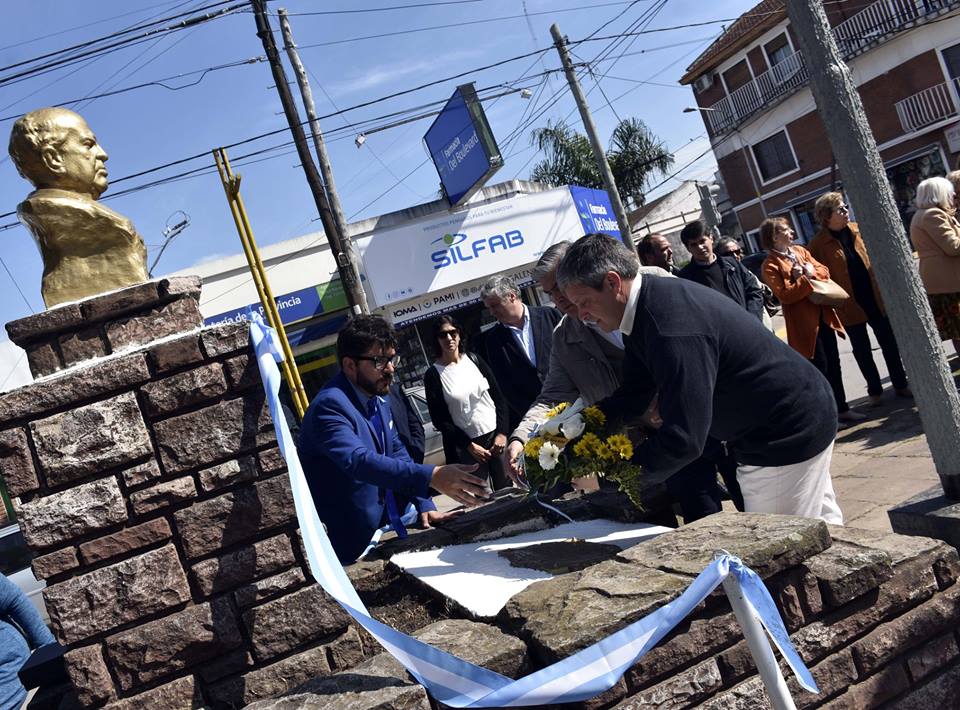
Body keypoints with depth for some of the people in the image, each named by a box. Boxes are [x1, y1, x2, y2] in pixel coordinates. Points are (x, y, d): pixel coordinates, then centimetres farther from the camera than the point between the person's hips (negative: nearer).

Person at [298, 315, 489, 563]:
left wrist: (425, 506, 1)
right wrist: (432, 477, -50)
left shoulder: (376, 400, 5)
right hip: (356, 546, -8)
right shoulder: (330, 406, -24)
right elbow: (359, 461, -40)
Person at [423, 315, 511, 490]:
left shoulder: (474, 360, 5)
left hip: (496, 436, 3)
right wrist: (469, 445, -7)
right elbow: (440, 420, -4)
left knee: (507, 491, 7)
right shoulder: (433, 374, -4)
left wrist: (502, 432, -4)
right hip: (467, 446, -3)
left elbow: (499, 398, 6)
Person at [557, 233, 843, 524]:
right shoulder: (645, 311, -2)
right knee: (821, 527, 24)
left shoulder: (673, 329, -35)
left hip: (787, 436, -10)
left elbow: (683, 439, -34)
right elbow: (633, 394, 5)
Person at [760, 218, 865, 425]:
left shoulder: (800, 251, 12)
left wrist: (811, 272, -10)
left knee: (833, 363, 13)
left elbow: (824, 271, 9)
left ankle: (842, 408, 24)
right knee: (820, 368, -3)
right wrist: (805, 278, -19)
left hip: (823, 314, 7)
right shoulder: (770, 265, -11)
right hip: (803, 321, -7)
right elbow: (785, 295, -19)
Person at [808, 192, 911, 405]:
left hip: (874, 298, 4)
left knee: (889, 342, 10)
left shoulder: (857, 230, 3)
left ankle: (900, 385, 24)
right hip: (849, 305, -4)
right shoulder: (819, 244, -11)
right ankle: (874, 390, 24)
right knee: (861, 349, 10)